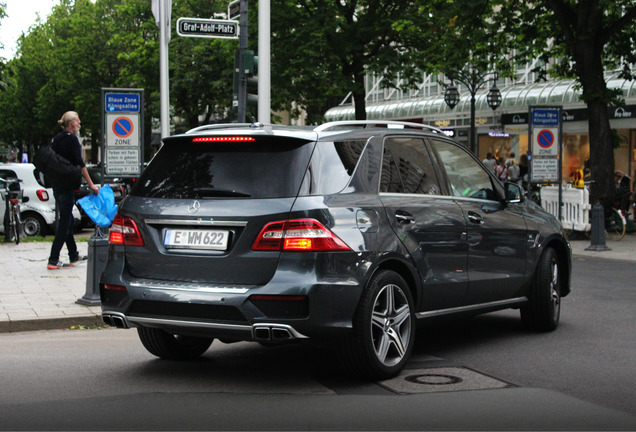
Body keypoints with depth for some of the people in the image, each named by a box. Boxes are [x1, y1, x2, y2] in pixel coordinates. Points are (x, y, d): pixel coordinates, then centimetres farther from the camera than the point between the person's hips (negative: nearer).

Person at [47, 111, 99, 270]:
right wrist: (91, 184, -13)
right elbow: (80, 164, -16)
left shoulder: (57, 138, 13)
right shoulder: (72, 139, -12)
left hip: (57, 184, 9)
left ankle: (73, 255, 27)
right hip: (67, 185, -9)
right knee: (65, 222, -7)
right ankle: (53, 260, -10)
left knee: (67, 220, 17)